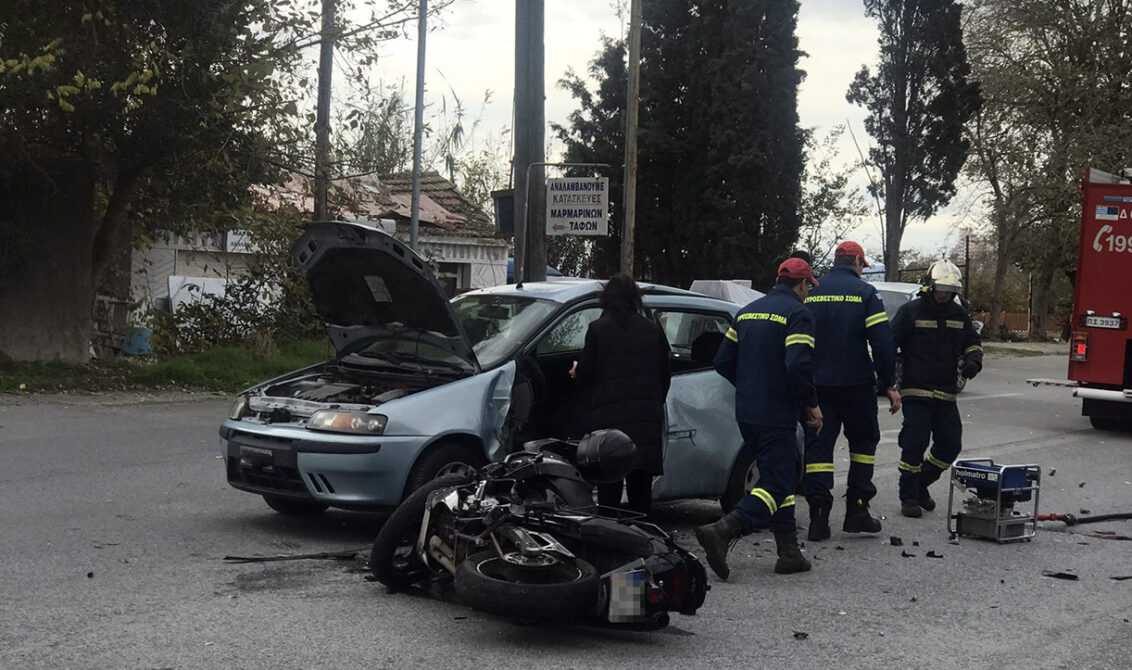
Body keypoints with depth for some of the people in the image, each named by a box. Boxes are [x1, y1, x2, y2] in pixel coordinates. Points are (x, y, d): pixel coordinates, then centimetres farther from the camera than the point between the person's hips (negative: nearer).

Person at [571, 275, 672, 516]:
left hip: (609, 416, -3)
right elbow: (665, 373, 11)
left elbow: (585, 373, -4)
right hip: (647, 417, 4)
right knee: (641, 489, 11)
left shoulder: (598, 329, -4)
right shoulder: (653, 329, 7)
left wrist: (576, 372, 19)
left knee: (609, 489, 1)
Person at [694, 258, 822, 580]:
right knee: (777, 482, -5)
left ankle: (789, 551, 17)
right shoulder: (798, 314, -10)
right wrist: (811, 404, -8)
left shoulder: (748, 312, 13)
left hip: (746, 414, 8)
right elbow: (798, 367, -22)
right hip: (777, 416, -8)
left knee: (782, 474, 17)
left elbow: (723, 361, 13)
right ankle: (721, 531, -22)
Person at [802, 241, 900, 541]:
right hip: (857, 383, -2)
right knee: (863, 441, 14)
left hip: (817, 385, 3)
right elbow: (883, 342, -10)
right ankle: (857, 510, 12)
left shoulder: (810, 294, 6)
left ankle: (819, 516, -4)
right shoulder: (864, 292, -5)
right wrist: (888, 384, -3)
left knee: (818, 445, 4)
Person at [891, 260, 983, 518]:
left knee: (950, 445, 5)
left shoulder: (958, 314, 11)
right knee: (914, 444, -7)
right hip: (916, 391, -6)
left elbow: (972, 342, 22)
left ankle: (921, 483, 26)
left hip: (946, 394, 6)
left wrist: (973, 360, 0)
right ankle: (909, 497, 5)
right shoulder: (911, 311, -5)